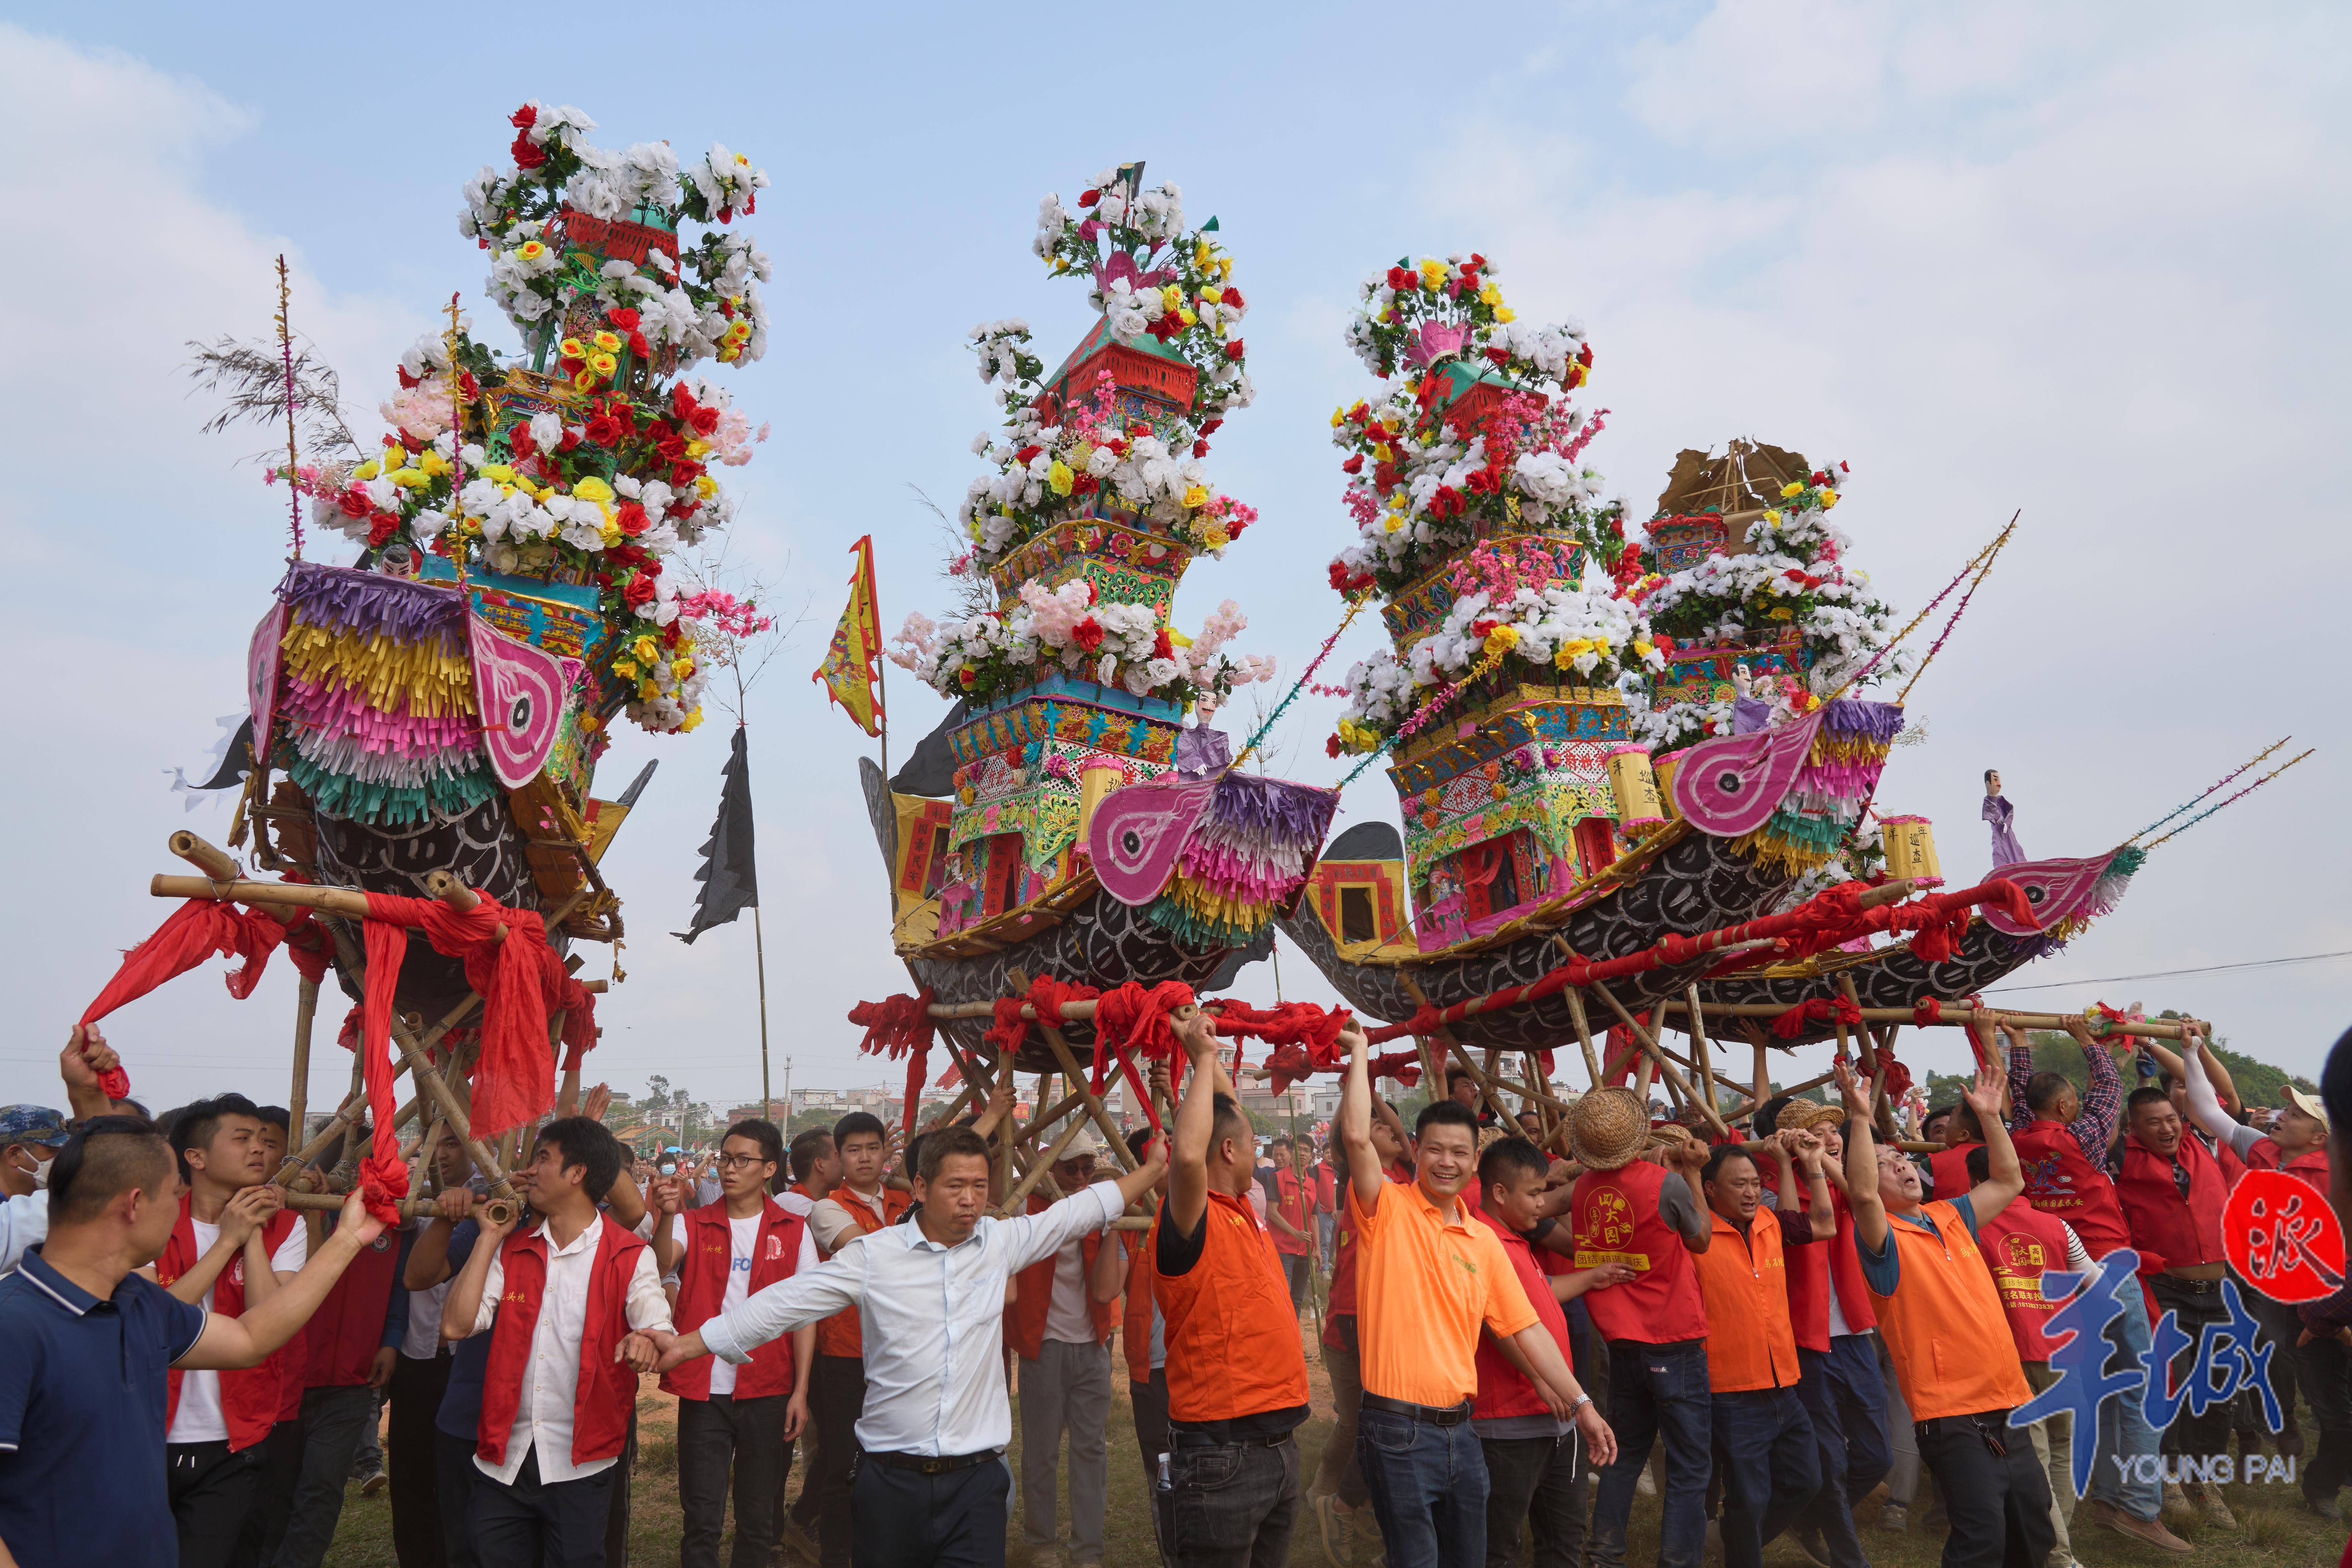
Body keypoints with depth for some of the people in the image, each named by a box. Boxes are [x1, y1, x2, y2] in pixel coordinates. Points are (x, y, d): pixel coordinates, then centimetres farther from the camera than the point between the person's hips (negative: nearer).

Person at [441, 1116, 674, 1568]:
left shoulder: (630, 1257, -6)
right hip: (504, 1462, 4)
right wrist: (490, 1237, -2)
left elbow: (661, 1335, -15)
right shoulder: (512, 1249, 7)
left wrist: (648, 1342, -39)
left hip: (580, 1466, -4)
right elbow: (455, 1325, -3)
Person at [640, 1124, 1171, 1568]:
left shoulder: (1001, 1242, 2)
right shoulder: (873, 1255, -4)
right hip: (891, 1478, -1)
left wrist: (1156, 1166, 14)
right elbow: (785, 1304, -2)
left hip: (976, 1478, 1)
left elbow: (1083, 1209, 11)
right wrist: (686, 1345, -5)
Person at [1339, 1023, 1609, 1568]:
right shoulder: (1388, 1211, -8)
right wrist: (1359, 1053, -16)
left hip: (1460, 1428, 6)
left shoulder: (1483, 1240, 9)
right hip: (1398, 1430, -6)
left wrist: (1580, 1403, 7)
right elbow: (1357, 1136, -24)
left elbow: (1526, 1326, 11)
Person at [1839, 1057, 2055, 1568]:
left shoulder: (1950, 1216, 13)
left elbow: (2009, 1181, 21)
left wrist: (1990, 1116, 12)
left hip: (2007, 1404, 7)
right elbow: (1862, 1194, -29)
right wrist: (1859, 1118, -33)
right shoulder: (1885, 1237, -8)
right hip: (1951, 1416, -7)